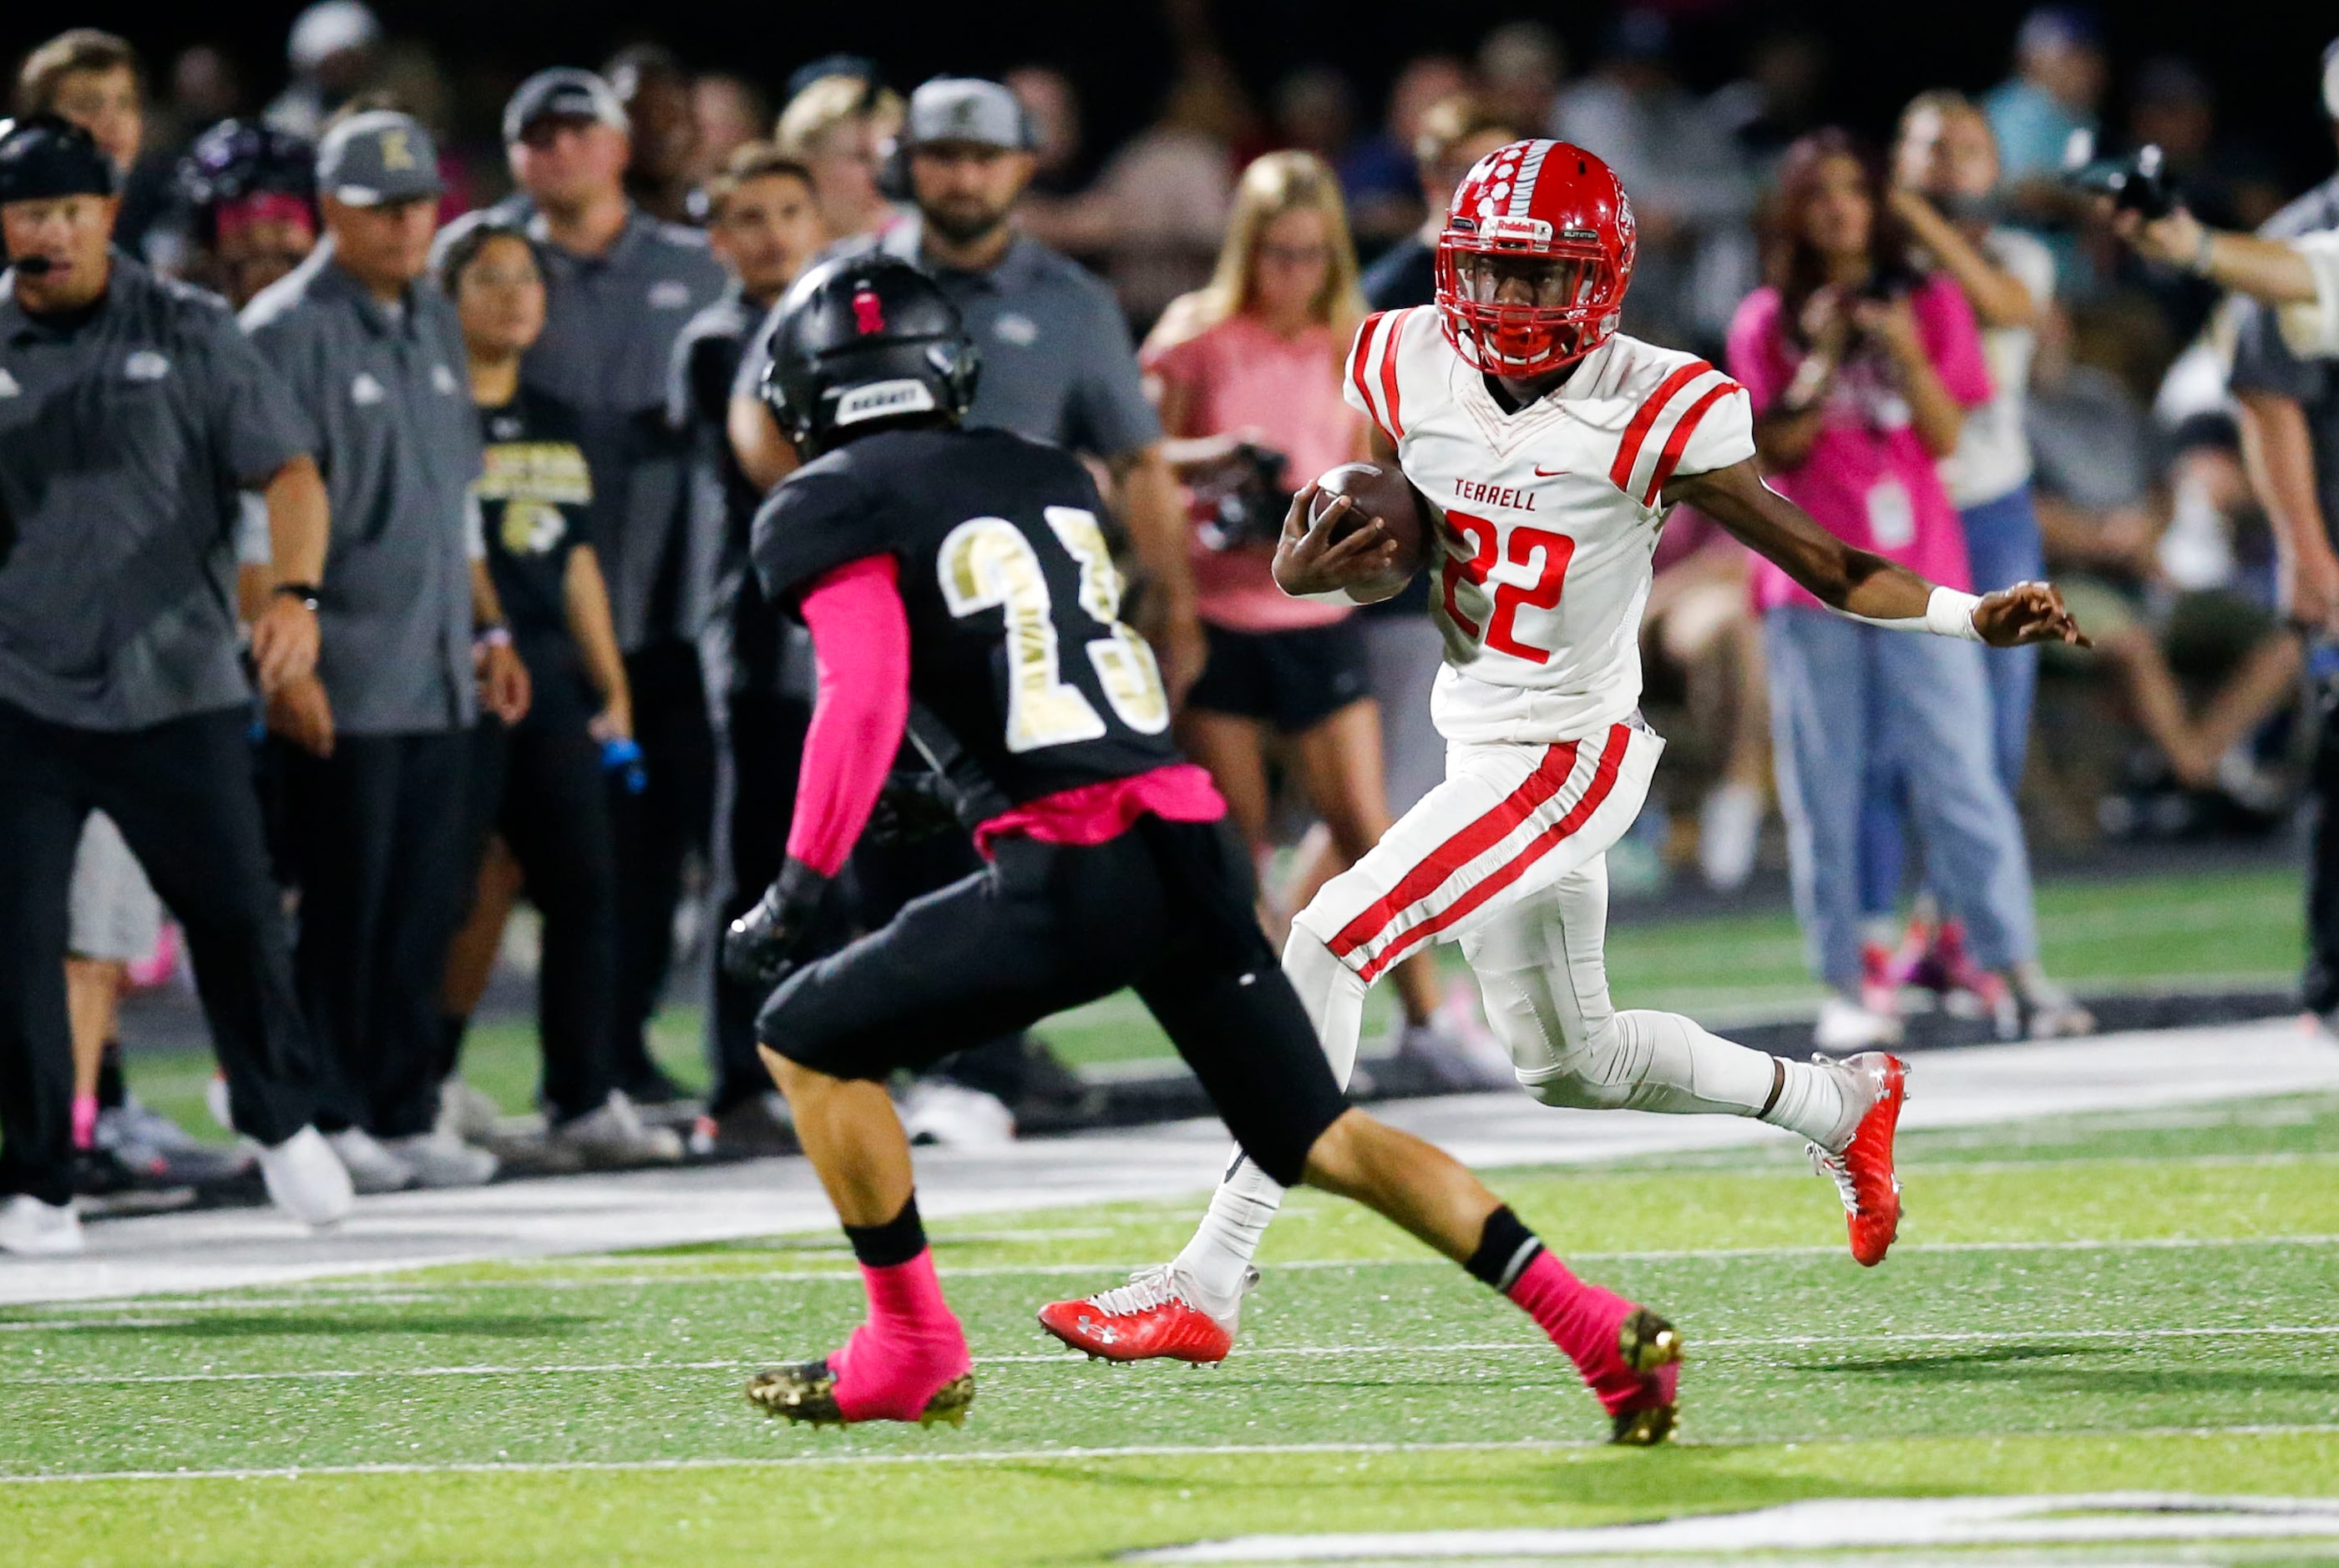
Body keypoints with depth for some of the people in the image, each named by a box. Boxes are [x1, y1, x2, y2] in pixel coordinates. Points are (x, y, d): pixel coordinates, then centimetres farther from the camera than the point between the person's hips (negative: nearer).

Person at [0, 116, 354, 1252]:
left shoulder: (187, 335, 3)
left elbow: (285, 471, 0)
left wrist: (293, 592, -17)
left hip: (175, 687, 0)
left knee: (237, 918, -1)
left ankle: (280, 1123, 24)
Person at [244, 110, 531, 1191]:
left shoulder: (434, 323, 15)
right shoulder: (290, 330, -8)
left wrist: (488, 626, 20)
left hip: (438, 675, 7)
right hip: (343, 683, -7)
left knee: (425, 906, 7)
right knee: (344, 908, -4)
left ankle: (403, 1115, 13)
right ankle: (328, 1121, 3)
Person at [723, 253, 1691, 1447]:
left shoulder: (833, 511, 1)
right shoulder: (1051, 476, 22)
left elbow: (863, 700, -13)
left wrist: (796, 891, -12)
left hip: (1071, 877, -6)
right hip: (1193, 850, 6)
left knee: (807, 1041, 11)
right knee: (1318, 1136, 14)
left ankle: (911, 1351, 12)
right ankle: (1595, 1326, 0)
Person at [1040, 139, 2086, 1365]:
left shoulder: (1653, 415, -18)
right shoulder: (1411, 370, -1)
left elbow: (1822, 562, -12)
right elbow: (1399, 560, 13)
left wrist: (1975, 618, -25)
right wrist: (1317, 572, -10)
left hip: (1568, 756, -8)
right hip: (1480, 746, 8)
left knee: (1326, 947, -19)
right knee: (1570, 1064, 20)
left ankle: (1206, 1284, -17)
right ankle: (1841, 1105, 43)